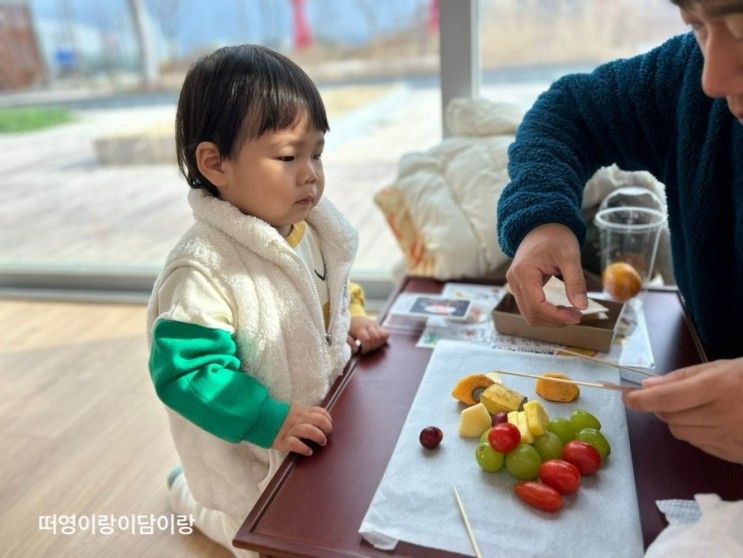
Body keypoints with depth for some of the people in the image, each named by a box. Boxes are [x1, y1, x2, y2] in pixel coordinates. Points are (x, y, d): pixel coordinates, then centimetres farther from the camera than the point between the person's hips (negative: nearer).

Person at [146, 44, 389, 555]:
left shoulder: (309, 229, -9)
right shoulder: (202, 271, -33)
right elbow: (185, 371, -31)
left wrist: (351, 316, -6)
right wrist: (270, 423, -34)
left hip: (321, 415, 7)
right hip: (247, 452, -6)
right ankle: (191, 494, 40)